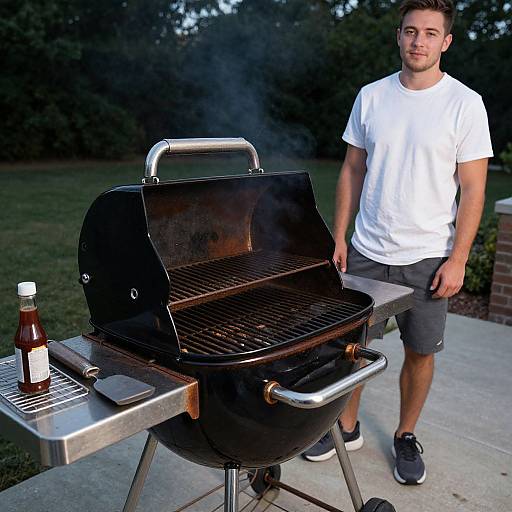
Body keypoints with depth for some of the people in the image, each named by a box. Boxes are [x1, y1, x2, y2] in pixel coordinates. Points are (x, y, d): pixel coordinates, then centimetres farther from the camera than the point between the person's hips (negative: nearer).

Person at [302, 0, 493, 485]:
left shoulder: (465, 103, -5)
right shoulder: (371, 96, 4)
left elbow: (473, 189, -6)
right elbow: (352, 170, 8)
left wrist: (457, 260, -11)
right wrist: (340, 237, 4)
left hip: (427, 257, -2)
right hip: (367, 250, 3)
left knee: (420, 352, 9)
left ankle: (406, 436, 31)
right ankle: (346, 428, 30)